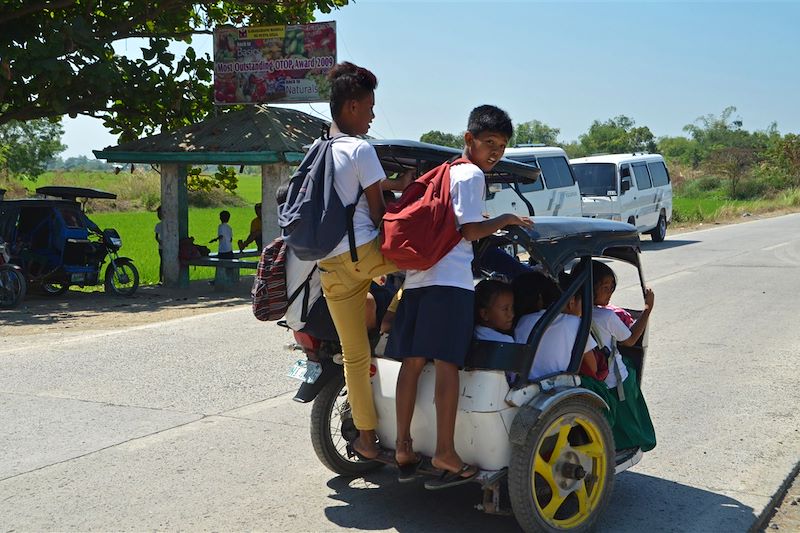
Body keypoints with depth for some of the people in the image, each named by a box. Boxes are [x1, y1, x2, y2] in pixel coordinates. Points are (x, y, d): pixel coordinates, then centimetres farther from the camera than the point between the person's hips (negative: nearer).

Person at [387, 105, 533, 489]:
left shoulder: (443, 172, 26)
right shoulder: (472, 175, -1)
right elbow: (469, 230, -8)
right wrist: (505, 220, 6)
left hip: (417, 276, 9)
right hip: (450, 280, -8)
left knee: (413, 361, 6)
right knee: (447, 363, -9)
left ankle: (403, 446, 10)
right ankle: (445, 453, -8)